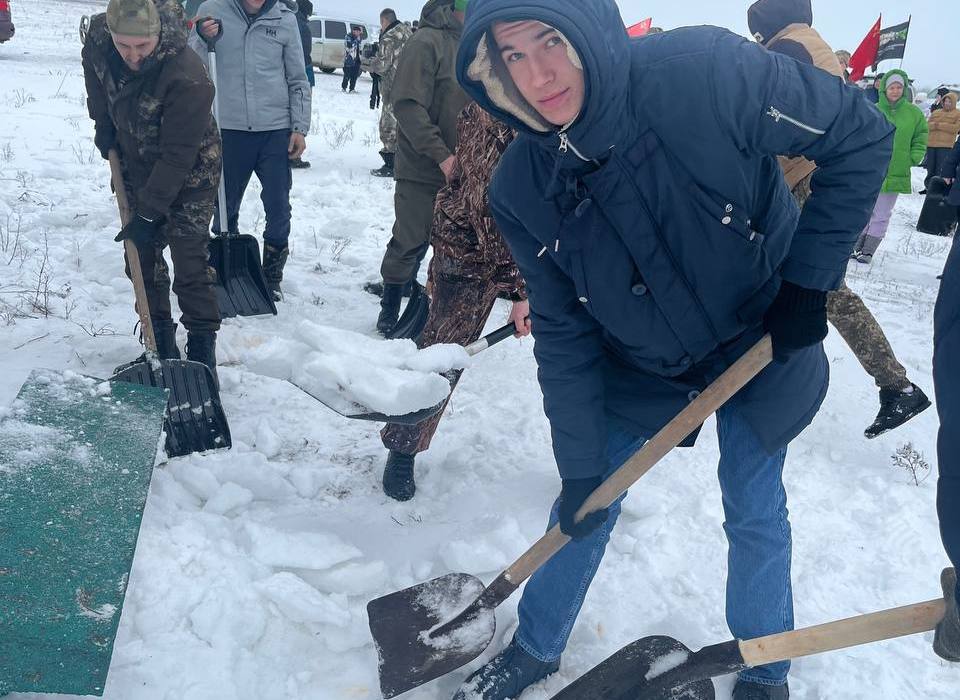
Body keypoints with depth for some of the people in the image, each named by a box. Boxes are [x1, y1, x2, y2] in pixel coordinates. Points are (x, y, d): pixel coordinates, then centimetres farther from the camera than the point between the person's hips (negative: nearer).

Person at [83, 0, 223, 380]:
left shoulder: (188, 79, -36)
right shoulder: (98, 36, -18)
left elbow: (177, 157, -31)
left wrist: (149, 213, -28)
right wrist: (103, 123, 5)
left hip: (189, 173, -6)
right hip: (136, 164, 6)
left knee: (189, 264, -9)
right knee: (142, 257, 9)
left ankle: (202, 352, 2)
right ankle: (161, 346, 21)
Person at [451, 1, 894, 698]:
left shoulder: (706, 69, -33)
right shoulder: (521, 192, -20)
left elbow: (861, 136, -19)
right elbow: (563, 335, -11)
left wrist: (809, 277, -18)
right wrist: (580, 466, -9)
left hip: (763, 341, -2)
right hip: (638, 365, 2)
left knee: (754, 511, 9)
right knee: (588, 502, 9)